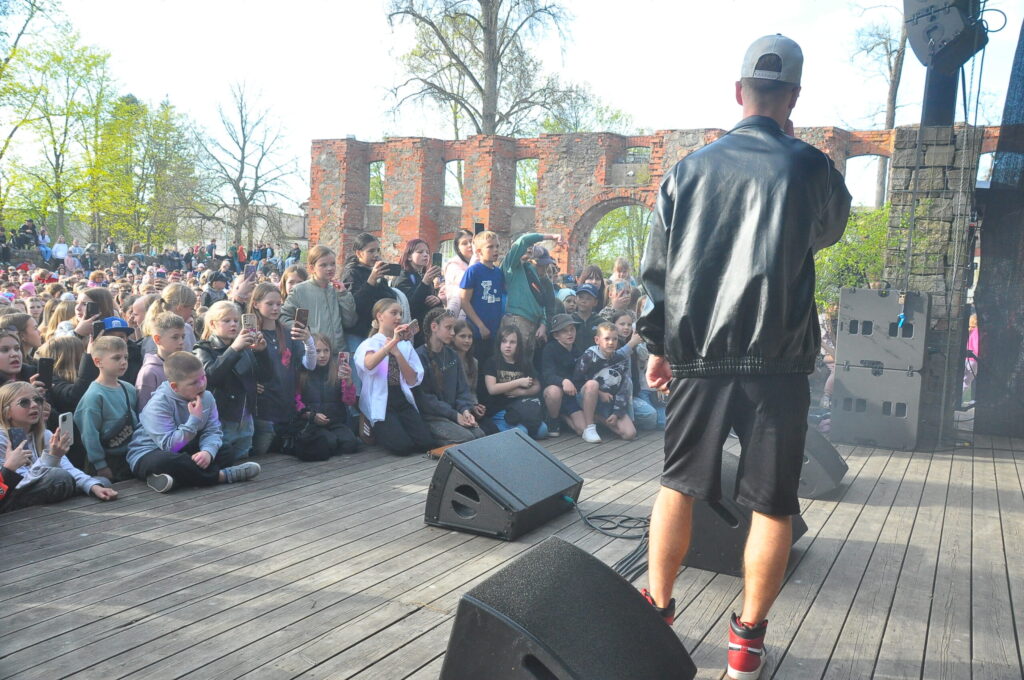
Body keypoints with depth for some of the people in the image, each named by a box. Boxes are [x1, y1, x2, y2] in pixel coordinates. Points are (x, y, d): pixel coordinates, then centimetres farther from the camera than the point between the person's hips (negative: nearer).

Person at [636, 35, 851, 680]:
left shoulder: (690, 168, 6)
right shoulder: (808, 166, -2)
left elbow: (657, 265, 7)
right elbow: (830, 228, 20)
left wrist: (658, 345, 15)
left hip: (696, 353, 3)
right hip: (776, 359, -2)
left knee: (679, 484, 16)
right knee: (772, 502, 7)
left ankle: (657, 611, 21)